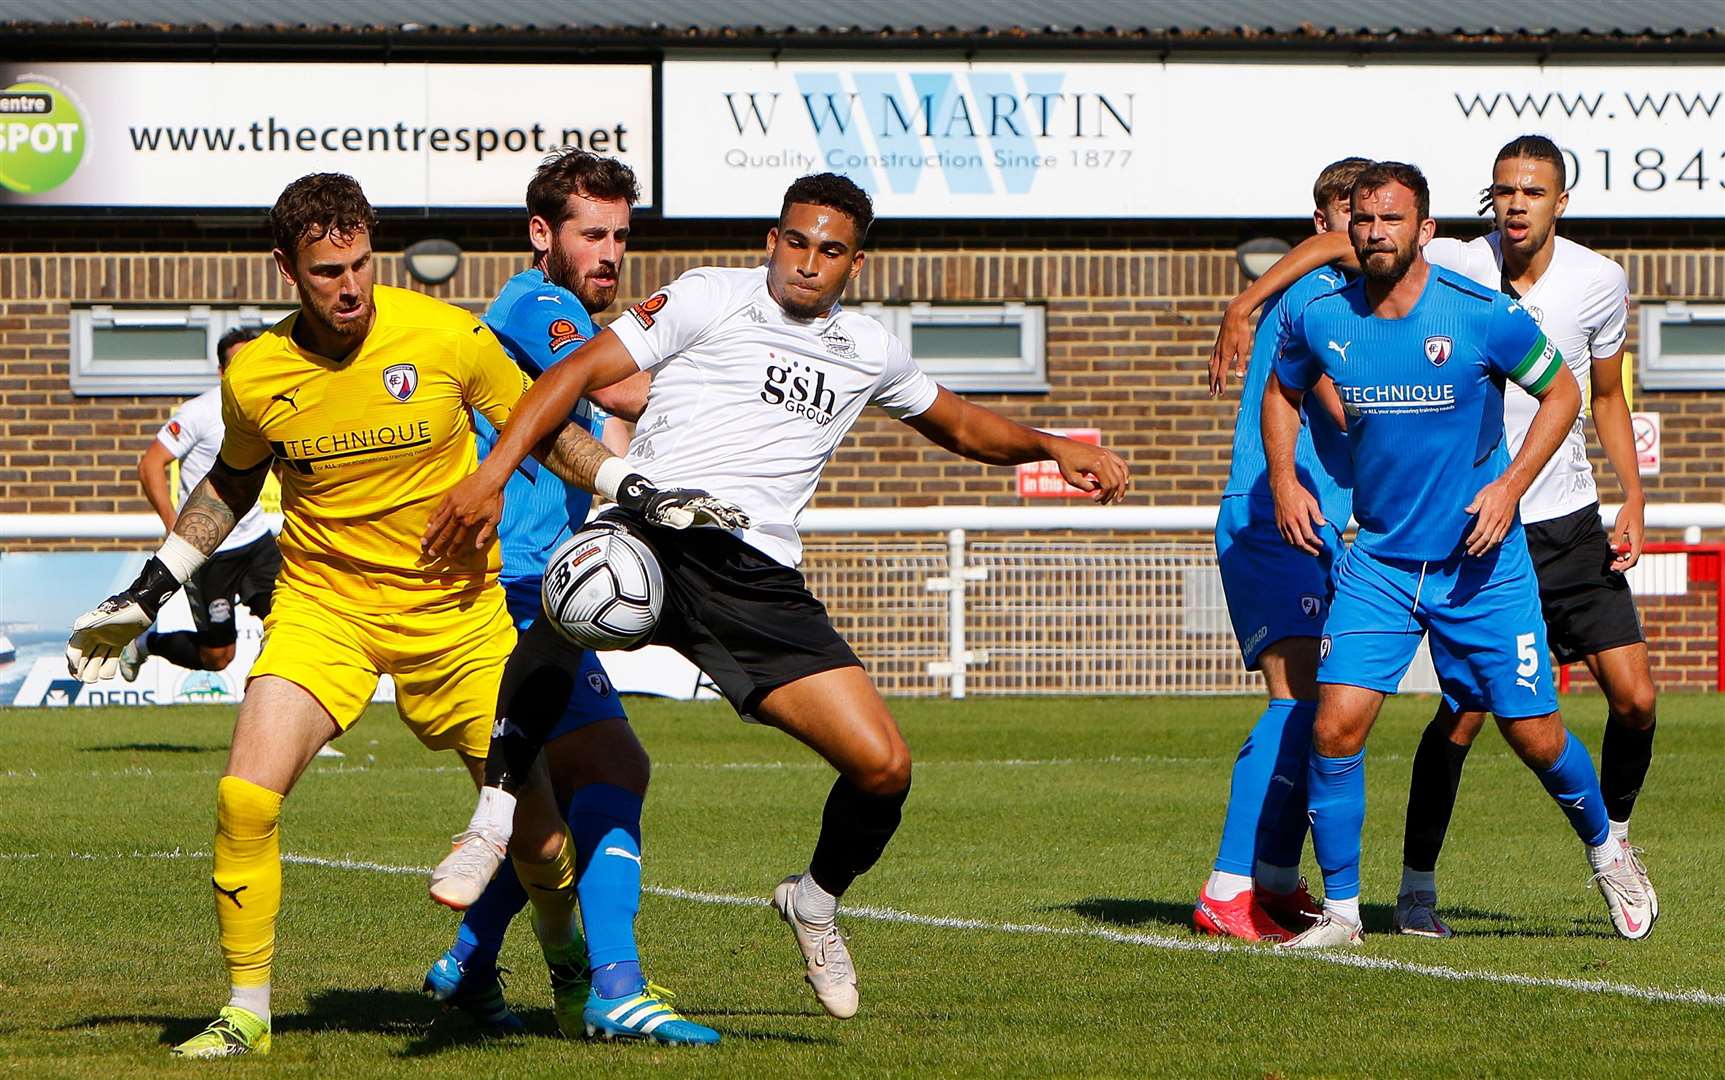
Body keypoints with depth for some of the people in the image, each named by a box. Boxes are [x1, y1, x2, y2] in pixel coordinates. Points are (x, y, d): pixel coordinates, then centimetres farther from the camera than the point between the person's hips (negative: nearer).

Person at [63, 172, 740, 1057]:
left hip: (456, 606, 0)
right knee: (246, 797, -18)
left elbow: (544, 429, 3)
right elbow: (231, 483, 14)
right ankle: (246, 1008, -2)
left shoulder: (448, 338, -13)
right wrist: (149, 592, 13)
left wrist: (636, 495, -8)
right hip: (321, 603, 0)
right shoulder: (254, 378, -8)